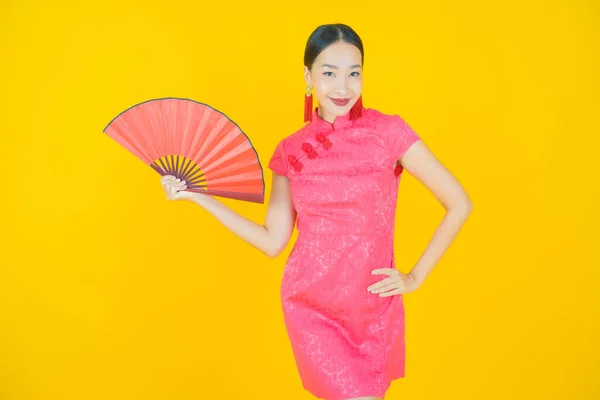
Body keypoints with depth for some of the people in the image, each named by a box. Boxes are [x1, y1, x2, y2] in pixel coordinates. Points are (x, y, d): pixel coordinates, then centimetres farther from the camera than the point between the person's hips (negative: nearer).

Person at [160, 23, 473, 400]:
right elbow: (272, 241, 3)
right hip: (310, 306, 0)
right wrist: (198, 195, 1)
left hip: (374, 307, 0)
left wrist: (416, 276, -5)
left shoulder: (388, 131, -8)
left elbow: (460, 205, -6)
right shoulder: (291, 151, -1)